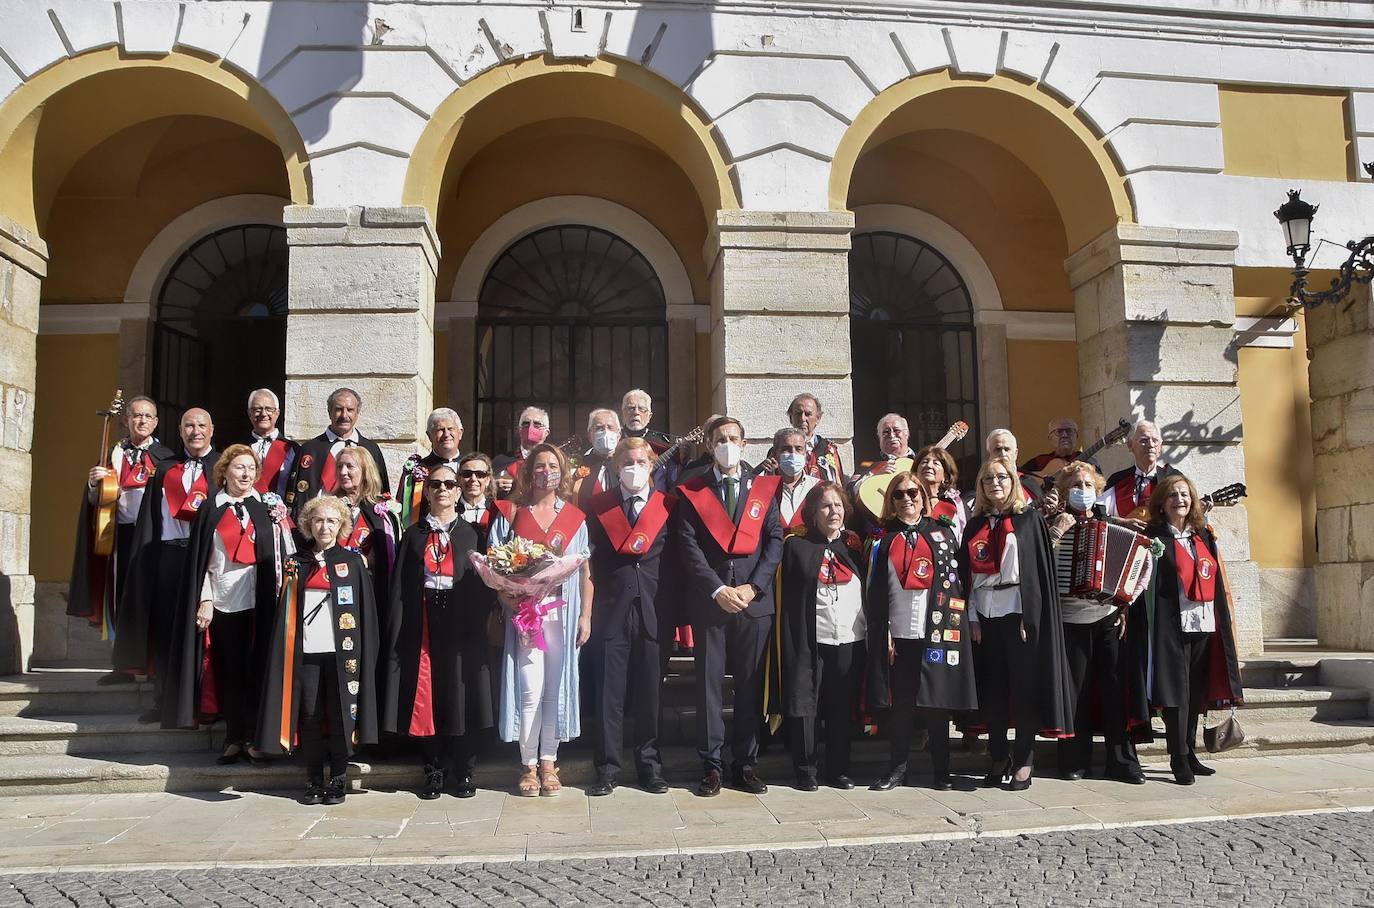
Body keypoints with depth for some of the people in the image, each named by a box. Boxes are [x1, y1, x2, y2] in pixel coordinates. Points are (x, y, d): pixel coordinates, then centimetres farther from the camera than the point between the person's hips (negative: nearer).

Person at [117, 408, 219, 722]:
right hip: (168, 553, 4)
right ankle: (164, 701, 13)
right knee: (164, 628, 5)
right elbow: (151, 515, 13)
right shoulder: (166, 469, 15)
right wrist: (147, 556, 3)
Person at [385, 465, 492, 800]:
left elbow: (482, 583, 4)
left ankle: (464, 772, 11)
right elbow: (400, 585, 6)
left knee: (461, 694, 1)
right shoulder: (414, 534, 12)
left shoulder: (471, 533, 9)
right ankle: (434, 770, 13)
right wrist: (397, 630, -4)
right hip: (424, 622, 1)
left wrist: (479, 623, -7)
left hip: (461, 621, -1)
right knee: (426, 696, 1)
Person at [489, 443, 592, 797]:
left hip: (563, 611, 2)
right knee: (530, 688, -6)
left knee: (557, 687, 4)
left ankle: (548, 762, 16)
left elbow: (585, 571, 8)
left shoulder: (575, 517, 9)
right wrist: (506, 597, -12)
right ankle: (528, 765, 8)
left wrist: (585, 616, 1)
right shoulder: (512, 513, 6)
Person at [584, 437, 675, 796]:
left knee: (650, 693, 6)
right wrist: (589, 608, 0)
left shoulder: (667, 505, 7)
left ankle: (650, 767, 17)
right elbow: (590, 557, 6)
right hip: (610, 611, 0)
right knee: (608, 694, 1)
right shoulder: (598, 505, 7)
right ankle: (607, 769, 12)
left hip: (653, 613, 0)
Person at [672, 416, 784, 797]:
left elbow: (775, 540, 3)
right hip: (709, 600, -1)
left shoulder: (763, 487, 10)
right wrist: (718, 590, -12)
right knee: (709, 681, 2)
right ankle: (710, 764, 11)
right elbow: (688, 546, -2)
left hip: (755, 599, 1)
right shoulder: (692, 491, 6)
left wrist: (753, 587, -8)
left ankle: (746, 762, 15)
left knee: (750, 683, 6)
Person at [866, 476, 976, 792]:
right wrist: (883, 632, -3)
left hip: (936, 632, 0)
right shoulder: (884, 539, 10)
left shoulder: (943, 533, 9)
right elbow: (875, 589, 6)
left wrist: (953, 625, -1)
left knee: (937, 701, 3)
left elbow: (957, 579, 8)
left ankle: (941, 771, 14)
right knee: (899, 702, 4)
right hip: (897, 633, 1)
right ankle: (897, 769, 13)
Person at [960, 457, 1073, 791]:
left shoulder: (1029, 519, 1)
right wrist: (972, 618, 4)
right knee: (992, 688, 6)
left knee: (1025, 686, 1)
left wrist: (1030, 617, -12)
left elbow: (1040, 569, -5)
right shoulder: (975, 526, 12)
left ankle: (1023, 761, 10)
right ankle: (999, 757, 17)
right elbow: (967, 575, 12)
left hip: (1020, 613, -4)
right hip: (985, 615, 4)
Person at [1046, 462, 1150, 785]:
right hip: (1070, 618, -2)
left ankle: (1122, 762, 11)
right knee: (1075, 690, 1)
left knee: (1115, 688, 2)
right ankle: (1075, 761, 12)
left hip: (1108, 617, 2)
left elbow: (1142, 563, 10)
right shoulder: (1055, 525, 3)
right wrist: (1056, 532, -16)